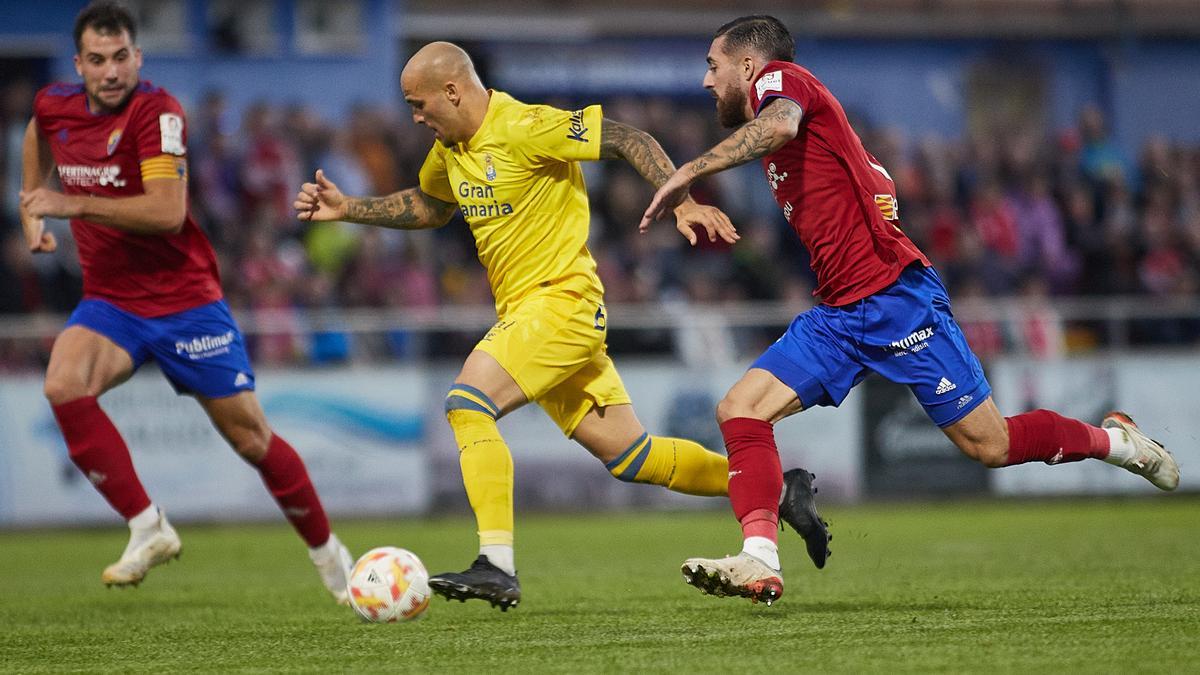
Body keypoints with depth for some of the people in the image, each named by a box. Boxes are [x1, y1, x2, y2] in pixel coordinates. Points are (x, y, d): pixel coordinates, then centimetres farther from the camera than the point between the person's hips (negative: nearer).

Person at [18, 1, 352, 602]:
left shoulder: (156, 112, -19)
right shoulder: (55, 106, -1)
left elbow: (167, 212, -30)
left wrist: (74, 204, -33)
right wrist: (33, 206, 19)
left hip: (183, 299, -4)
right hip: (109, 301, 4)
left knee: (250, 437, 1)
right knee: (64, 384, -27)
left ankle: (328, 553, 23)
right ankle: (148, 529, -20)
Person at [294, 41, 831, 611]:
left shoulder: (524, 128, -16)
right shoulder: (450, 148, 11)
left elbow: (627, 139, -16)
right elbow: (426, 208, 31)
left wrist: (683, 204, -25)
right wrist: (348, 209, 22)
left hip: (562, 302, -9)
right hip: (523, 311, 9)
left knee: (467, 403, -23)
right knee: (627, 456, 9)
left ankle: (497, 566, -26)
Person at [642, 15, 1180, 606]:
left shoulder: (780, 78, -4)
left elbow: (778, 124, -29)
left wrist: (689, 172, -28)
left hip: (893, 293, -9)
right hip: (837, 314, 10)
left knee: (989, 444, -4)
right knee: (740, 409, -9)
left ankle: (1113, 439, 19)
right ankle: (759, 564, -19)